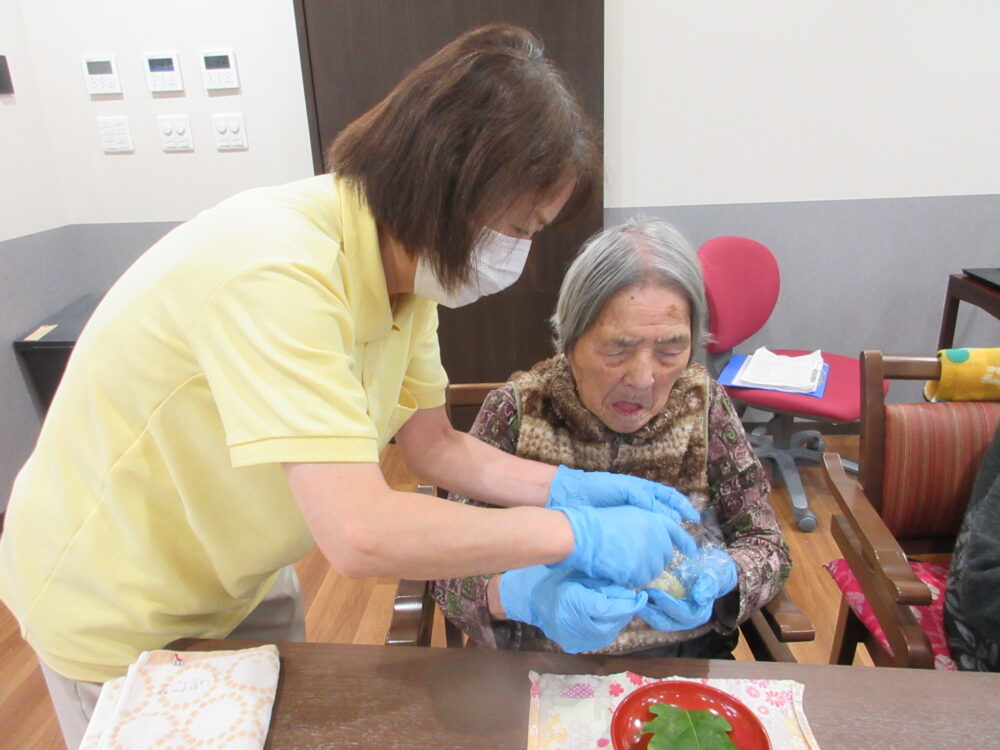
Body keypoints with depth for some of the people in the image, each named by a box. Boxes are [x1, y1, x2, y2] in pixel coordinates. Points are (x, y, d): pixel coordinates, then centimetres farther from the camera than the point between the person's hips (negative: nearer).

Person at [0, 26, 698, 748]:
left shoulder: (403, 261, -9)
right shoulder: (277, 272, -36)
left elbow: (435, 444, -3)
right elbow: (361, 533, -41)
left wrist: (571, 486, -15)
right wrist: (575, 532, -31)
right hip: (118, 613, -6)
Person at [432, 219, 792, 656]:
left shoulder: (704, 406, -6)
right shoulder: (514, 411, -12)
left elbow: (767, 546, 0)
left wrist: (719, 577, -22)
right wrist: (516, 594, -33)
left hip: (685, 660, 2)